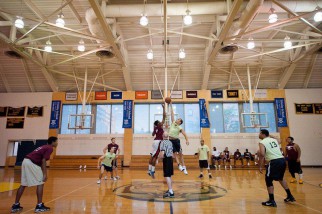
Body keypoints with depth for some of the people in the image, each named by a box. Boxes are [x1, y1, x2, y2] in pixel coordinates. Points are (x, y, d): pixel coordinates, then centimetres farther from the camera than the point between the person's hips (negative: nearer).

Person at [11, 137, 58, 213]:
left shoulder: (45, 147, 23)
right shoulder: (50, 148, -6)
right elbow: (43, 161, -14)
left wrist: (44, 173, 24)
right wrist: (45, 174, -14)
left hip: (26, 161, 10)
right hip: (31, 163, -10)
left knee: (23, 184, 16)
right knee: (40, 183, -2)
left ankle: (16, 205, 23)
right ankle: (39, 206, 1)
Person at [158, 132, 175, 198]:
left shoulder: (163, 142, -14)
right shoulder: (170, 142, 11)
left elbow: (162, 152, -24)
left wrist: (160, 157, -8)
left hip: (166, 159, -9)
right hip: (170, 158, 9)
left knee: (167, 176, -8)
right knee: (169, 175, 19)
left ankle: (171, 192, -11)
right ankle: (170, 189, 31)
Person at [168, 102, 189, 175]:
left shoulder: (179, 128, -7)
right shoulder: (173, 123, 2)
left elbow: (185, 134, -15)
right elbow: (172, 114, 2)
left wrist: (187, 140, -34)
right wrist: (171, 105, 3)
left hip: (176, 141, -3)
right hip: (171, 141, 3)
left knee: (180, 153, 3)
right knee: (175, 153, -1)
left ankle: (183, 167, 8)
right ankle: (179, 165, 0)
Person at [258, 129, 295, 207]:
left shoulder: (262, 142, -4)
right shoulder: (274, 139, 16)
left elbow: (262, 154, -16)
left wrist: (260, 166, -11)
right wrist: (269, 135, 44)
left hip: (274, 162, -7)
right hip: (282, 160, 8)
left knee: (268, 180, 6)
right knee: (280, 178, 29)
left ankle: (271, 201, 8)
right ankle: (290, 196, 39)